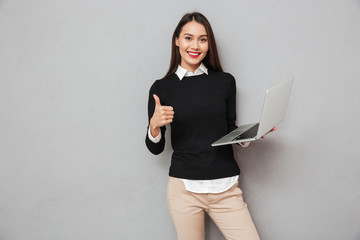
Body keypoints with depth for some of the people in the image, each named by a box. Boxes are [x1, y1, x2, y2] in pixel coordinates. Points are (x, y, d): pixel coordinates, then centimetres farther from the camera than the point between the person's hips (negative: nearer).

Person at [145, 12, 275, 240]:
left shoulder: (225, 81, 4)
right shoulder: (162, 88, 0)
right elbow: (156, 148, 4)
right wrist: (154, 125, -15)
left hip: (226, 188, 1)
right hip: (184, 188, -1)